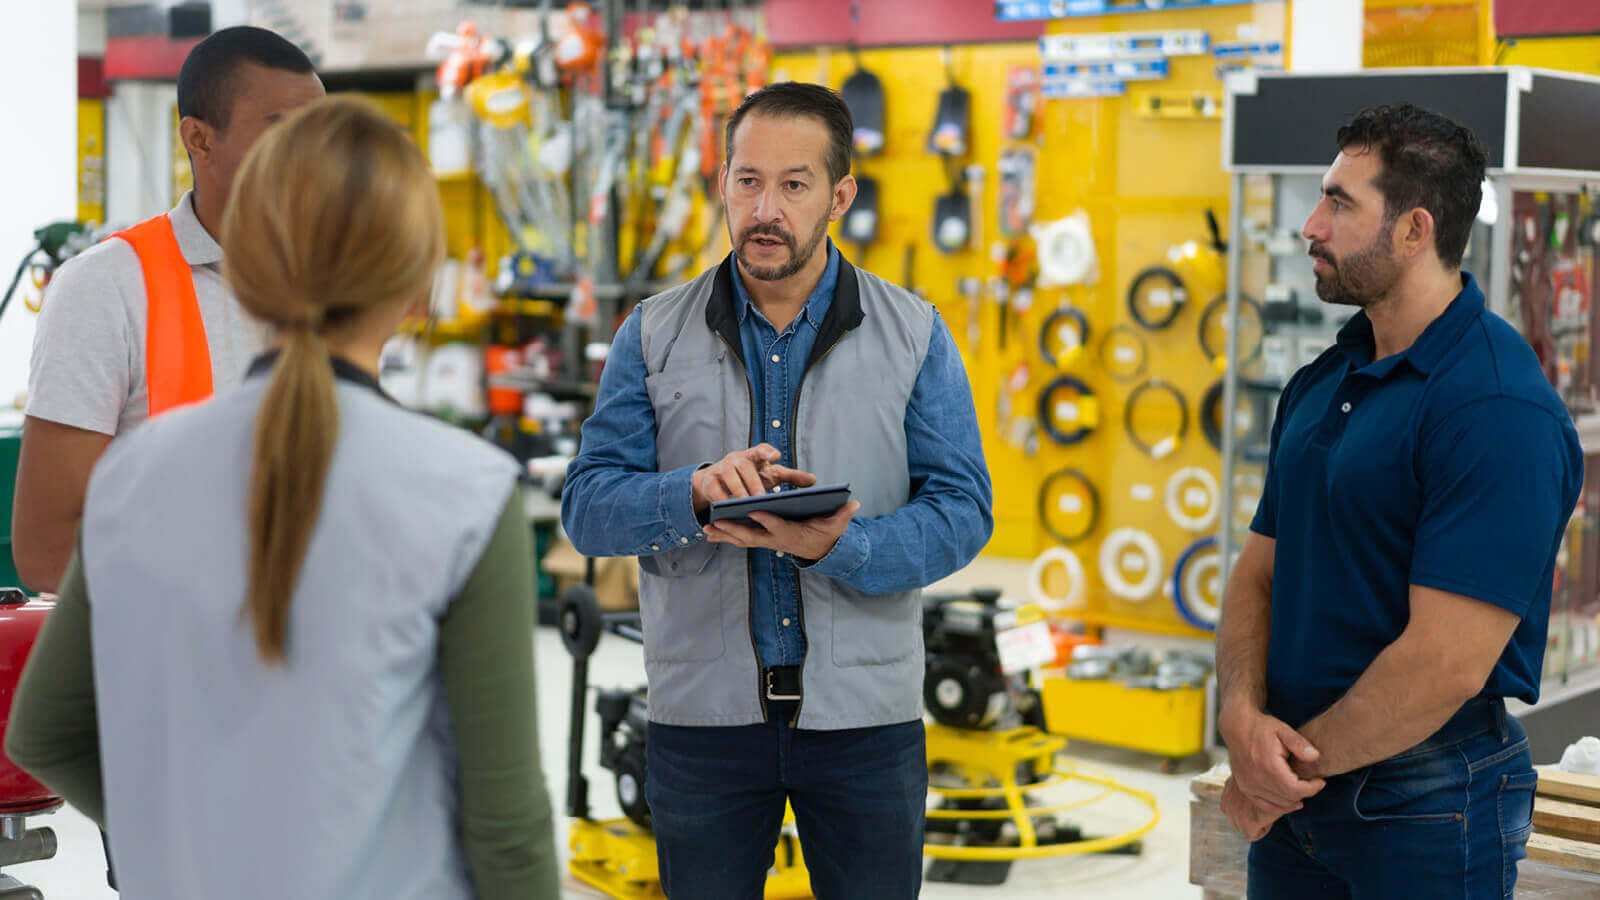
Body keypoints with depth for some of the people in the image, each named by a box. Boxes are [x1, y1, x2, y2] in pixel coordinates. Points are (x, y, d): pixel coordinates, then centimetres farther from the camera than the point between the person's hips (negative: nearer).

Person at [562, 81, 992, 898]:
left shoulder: (914, 335, 2)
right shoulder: (653, 335, 3)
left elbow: (962, 511, -4)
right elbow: (588, 506, -3)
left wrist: (836, 548, -22)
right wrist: (696, 492, -23)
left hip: (865, 715, 0)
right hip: (702, 710, 1)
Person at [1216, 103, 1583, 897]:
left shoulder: (1499, 409, -19)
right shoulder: (1318, 383, 8)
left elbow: (1447, 664, -24)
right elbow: (1260, 571, 8)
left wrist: (1297, 761, -13)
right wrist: (1242, 715, -10)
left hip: (1426, 800, -7)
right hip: (1297, 786, 7)